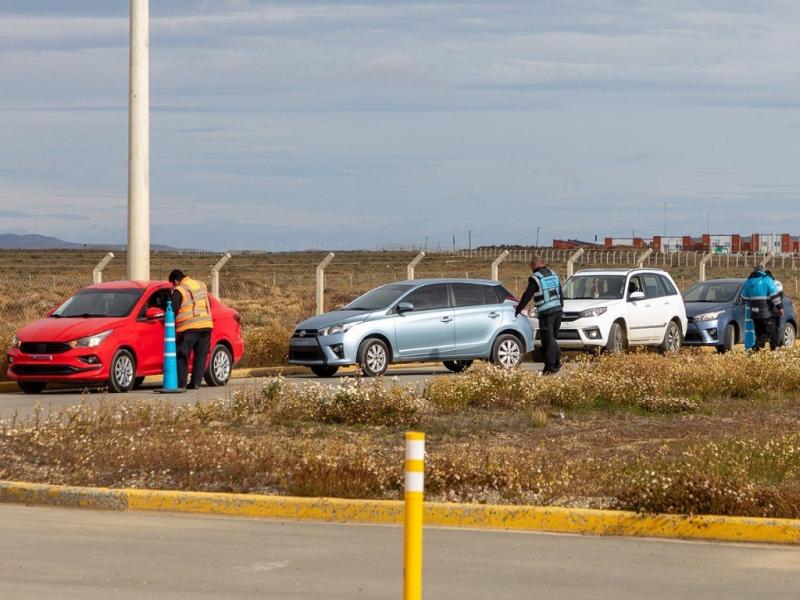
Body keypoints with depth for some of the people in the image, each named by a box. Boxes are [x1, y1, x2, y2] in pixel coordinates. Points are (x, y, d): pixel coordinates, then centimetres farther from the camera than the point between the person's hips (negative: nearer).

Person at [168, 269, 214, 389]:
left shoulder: (179, 291, -3)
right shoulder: (201, 285, 16)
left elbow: (173, 310, -6)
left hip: (188, 328, -5)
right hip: (206, 325, 6)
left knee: (182, 356, 2)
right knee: (201, 356, 9)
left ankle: (181, 383, -3)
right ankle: (196, 382, 5)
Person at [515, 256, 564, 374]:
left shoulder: (535, 278, -9)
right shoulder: (553, 274, 14)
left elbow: (527, 296, -9)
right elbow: (561, 293, 18)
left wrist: (518, 309, -1)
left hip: (546, 312, -7)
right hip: (557, 310, 7)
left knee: (548, 340, -4)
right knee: (553, 338, 17)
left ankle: (550, 367, -5)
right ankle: (557, 362, 14)